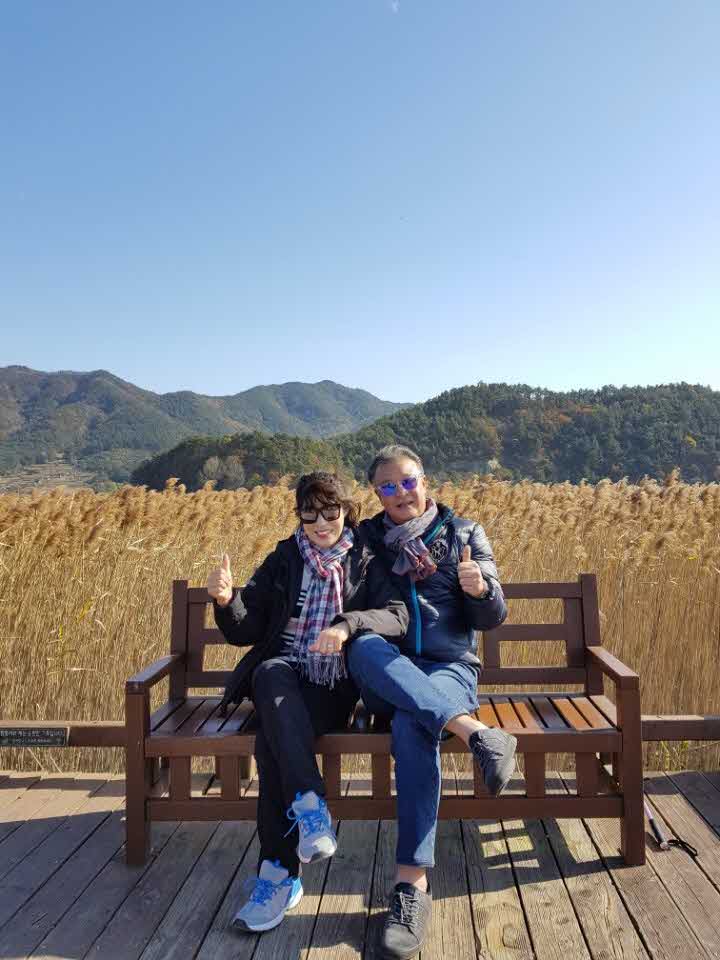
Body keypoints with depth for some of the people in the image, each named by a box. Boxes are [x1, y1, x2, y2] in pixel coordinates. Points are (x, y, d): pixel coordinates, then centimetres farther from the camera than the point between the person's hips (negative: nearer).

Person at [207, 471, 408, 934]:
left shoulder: (366, 562, 8)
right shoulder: (284, 560, 12)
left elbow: (398, 616, -9)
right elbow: (245, 631, 8)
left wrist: (348, 624, -28)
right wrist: (227, 600, -15)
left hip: (335, 686, -2)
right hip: (284, 677, 2)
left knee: (271, 739, -30)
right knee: (271, 673, -34)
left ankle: (281, 873, -20)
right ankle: (310, 804, -39)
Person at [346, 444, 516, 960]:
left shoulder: (463, 532, 8)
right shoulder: (366, 537, 11)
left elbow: (493, 618, 5)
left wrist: (480, 590, -17)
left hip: (448, 669, -1)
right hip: (385, 678, 2)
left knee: (411, 726, -35)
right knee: (365, 647, -35)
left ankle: (413, 882, -28)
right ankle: (474, 730, -40)